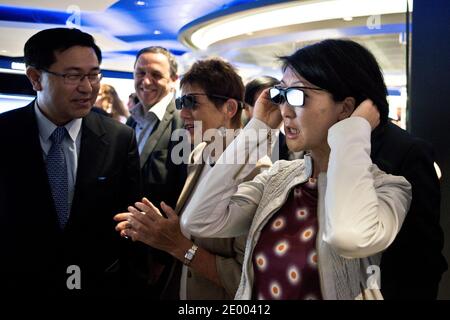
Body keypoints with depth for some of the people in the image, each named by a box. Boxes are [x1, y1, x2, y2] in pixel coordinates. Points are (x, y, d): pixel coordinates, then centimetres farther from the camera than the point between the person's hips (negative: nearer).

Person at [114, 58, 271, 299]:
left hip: (222, 297, -6)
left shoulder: (255, 174, -24)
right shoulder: (198, 156, -1)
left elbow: (249, 280, -25)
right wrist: (160, 227, -7)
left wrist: (179, 245, -22)